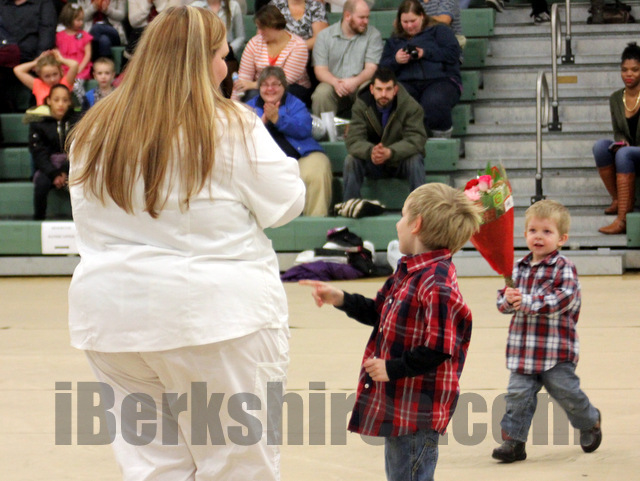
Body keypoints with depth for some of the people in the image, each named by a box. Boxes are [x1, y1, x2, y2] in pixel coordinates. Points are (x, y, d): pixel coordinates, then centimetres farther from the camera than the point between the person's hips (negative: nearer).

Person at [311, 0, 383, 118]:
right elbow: (320, 70, -2)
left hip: (360, 83, 0)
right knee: (321, 93, -32)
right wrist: (336, 82, -25)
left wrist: (355, 81, -26)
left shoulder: (373, 34, 6)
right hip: (333, 83, 0)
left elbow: (372, 68, -3)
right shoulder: (324, 36, 6)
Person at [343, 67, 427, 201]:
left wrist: (390, 152, -46)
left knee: (415, 160, -33)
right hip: (373, 164, 1)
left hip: (400, 162, -1)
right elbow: (353, 140, -21)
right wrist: (370, 151, -45)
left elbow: (416, 140, -27)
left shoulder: (411, 106, -16)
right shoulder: (361, 106, -11)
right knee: (351, 160, -26)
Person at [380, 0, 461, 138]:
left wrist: (425, 53, -7)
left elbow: (453, 53, 2)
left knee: (433, 103, -40)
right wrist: (396, 60, -4)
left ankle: (442, 136, -15)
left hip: (440, 80, -2)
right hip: (407, 83, 2)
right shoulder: (394, 41, 29)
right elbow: (383, 68, 18)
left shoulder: (439, 31, 19)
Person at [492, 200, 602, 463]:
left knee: (566, 392, 5)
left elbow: (563, 299, -21)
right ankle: (514, 441, 4)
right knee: (518, 393, -2)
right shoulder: (519, 268, 9)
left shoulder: (563, 268, -8)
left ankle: (589, 422, 33)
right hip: (523, 348, 5)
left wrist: (527, 301, -28)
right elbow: (503, 301, 10)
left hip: (556, 349, -4)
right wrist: (508, 299, -15)